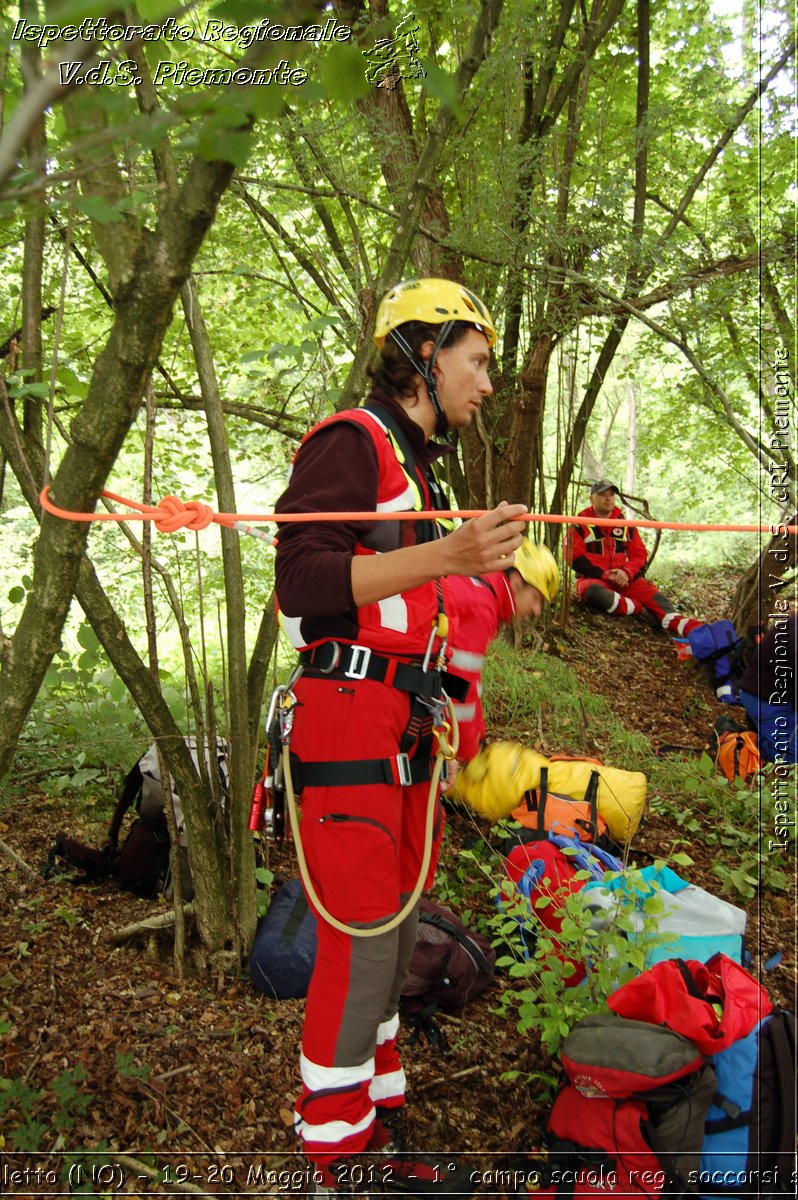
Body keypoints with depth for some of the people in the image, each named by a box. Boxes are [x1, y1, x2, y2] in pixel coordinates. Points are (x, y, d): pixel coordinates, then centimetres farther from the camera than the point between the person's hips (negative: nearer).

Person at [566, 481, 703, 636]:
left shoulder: (625, 525, 14)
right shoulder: (580, 526, 2)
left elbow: (640, 554, 10)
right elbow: (575, 558, -8)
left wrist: (627, 572, -12)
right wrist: (605, 574, -17)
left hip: (624, 580, 3)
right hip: (594, 578, -3)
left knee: (652, 593, -25)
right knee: (593, 591, -40)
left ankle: (680, 624, -47)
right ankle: (635, 607, -38)